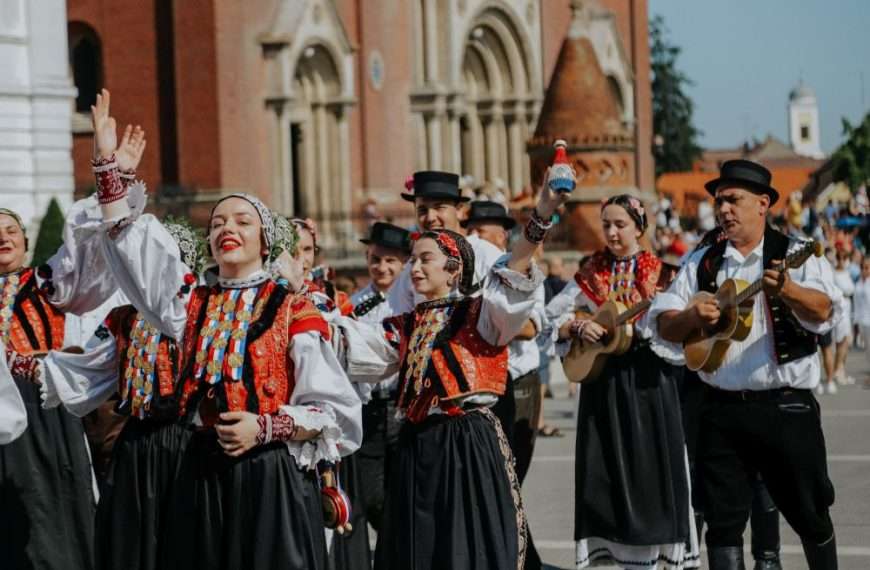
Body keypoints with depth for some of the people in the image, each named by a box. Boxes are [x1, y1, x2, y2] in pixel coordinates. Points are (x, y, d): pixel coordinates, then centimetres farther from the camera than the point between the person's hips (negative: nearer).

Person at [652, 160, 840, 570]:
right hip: (721, 409, 4)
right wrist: (693, 316, -13)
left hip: (786, 407, -3)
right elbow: (663, 324, 9)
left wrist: (786, 290, -39)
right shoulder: (702, 263, 11)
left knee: (810, 516, 6)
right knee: (722, 520, 4)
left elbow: (823, 313, -19)